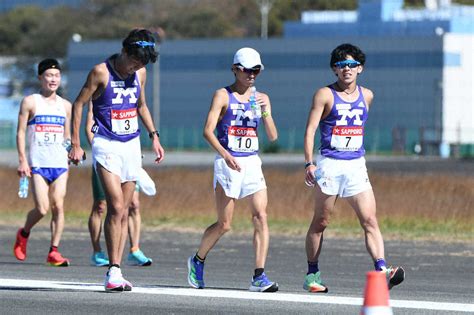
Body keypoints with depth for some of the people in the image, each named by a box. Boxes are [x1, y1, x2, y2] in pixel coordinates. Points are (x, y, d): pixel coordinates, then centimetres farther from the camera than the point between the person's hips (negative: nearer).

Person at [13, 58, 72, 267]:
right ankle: (24, 234, 19)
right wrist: (22, 160, -7)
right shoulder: (30, 102, 2)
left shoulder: (65, 105, 14)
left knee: (58, 207, -5)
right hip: (37, 163, -4)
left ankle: (54, 251, 0)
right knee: (42, 209, -11)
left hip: (60, 163, 4)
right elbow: (21, 132, 1)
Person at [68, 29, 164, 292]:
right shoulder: (101, 72, -9)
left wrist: (154, 136, 16)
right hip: (106, 145, -6)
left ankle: (117, 273, 7)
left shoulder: (140, 73, 7)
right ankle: (113, 272, -14)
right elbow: (78, 104, -3)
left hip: (132, 145, 6)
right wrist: (76, 144, -5)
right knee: (116, 206, -17)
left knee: (124, 211, 4)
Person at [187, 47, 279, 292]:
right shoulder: (223, 96, -2)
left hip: (252, 163, 4)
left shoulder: (261, 98, 11)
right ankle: (197, 260, 26)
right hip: (228, 164, -4)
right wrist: (225, 155, -25)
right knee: (224, 225, 0)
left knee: (261, 217, -11)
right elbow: (208, 130, -11)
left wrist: (266, 113, -11)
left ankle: (259, 276, -12)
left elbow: (273, 136, 6)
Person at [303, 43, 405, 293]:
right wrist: (309, 164, -15)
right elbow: (310, 130, -6)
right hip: (329, 164, -3)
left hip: (356, 165, 3)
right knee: (320, 222, 5)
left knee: (370, 220, -10)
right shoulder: (325, 95, -3)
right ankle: (312, 275, 16)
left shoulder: (366, 96, 11)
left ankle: (381, 270, -19)